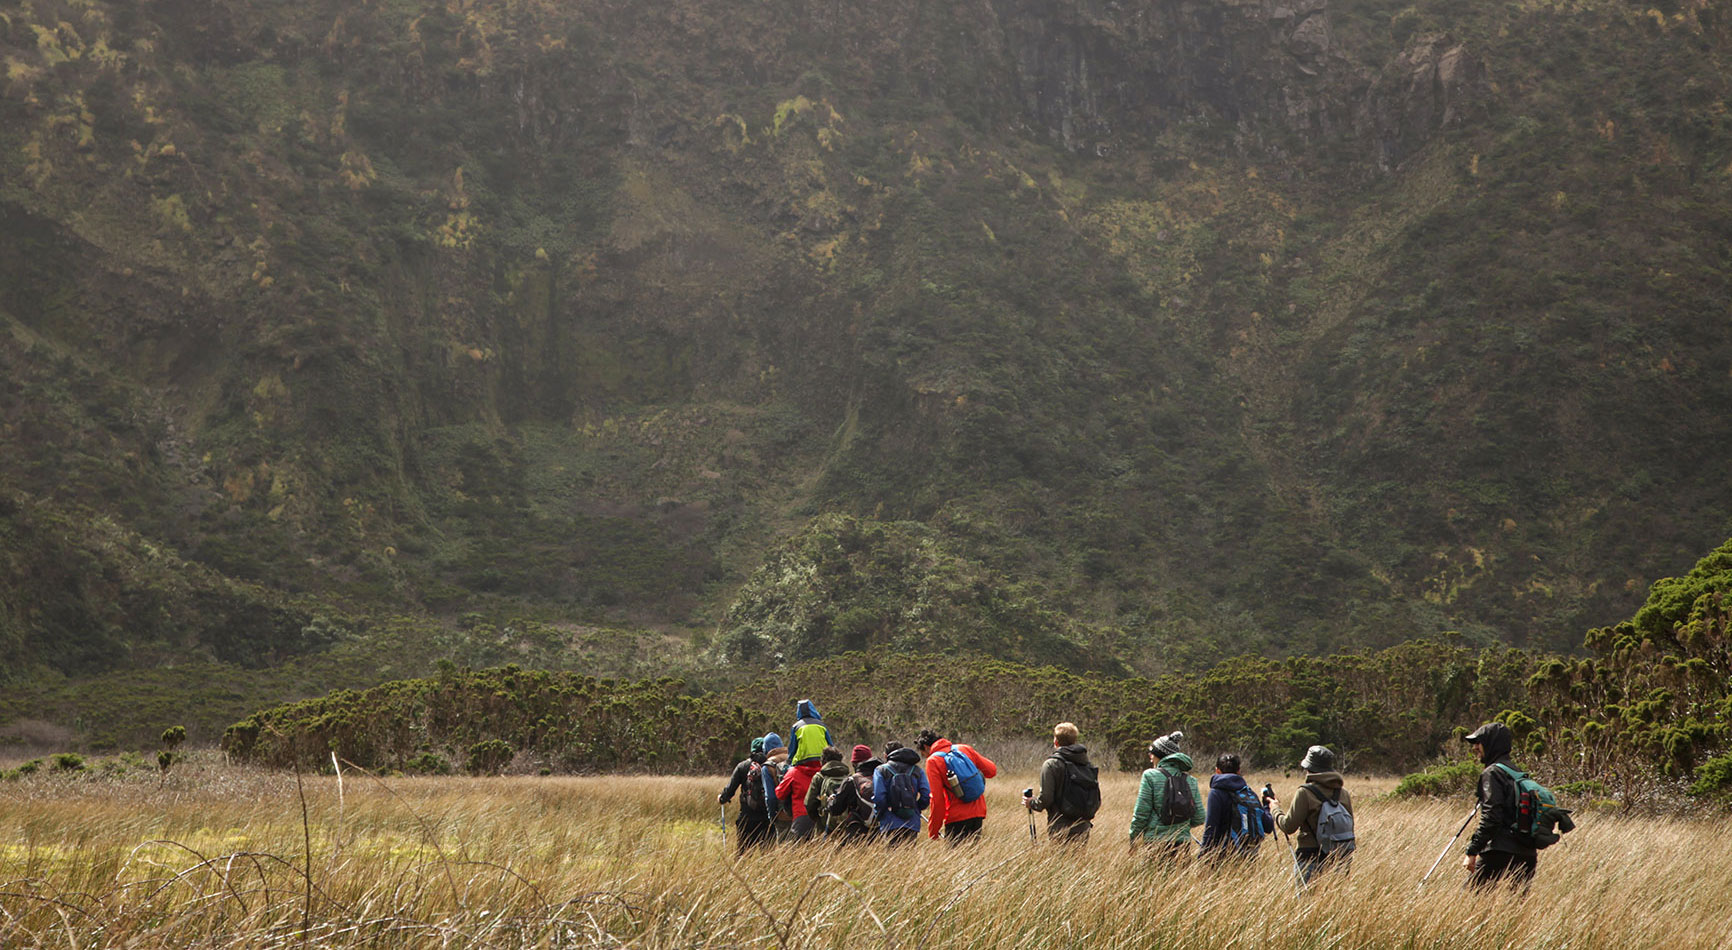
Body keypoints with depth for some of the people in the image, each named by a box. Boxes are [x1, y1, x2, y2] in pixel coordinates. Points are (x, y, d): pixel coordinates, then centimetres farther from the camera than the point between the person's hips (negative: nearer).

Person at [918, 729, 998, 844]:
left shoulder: (932, 761, -6)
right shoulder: (965, 749, 9)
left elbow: (937, 800, -10)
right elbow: (991, 770, 11)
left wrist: (933, 832, -2)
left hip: (956, 817, -6)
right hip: (978, 813, 6)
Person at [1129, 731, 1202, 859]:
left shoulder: (1151, 776, -4)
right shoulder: (1190, 780, 10)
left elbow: (1141, 815, -6)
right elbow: (1199, 818, 10)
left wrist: (1133, 843, 3)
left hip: (1155, 843, -4)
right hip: (1182, 843, 4)